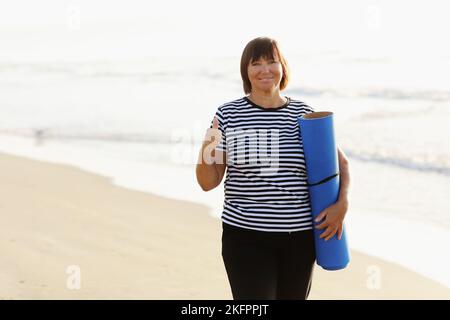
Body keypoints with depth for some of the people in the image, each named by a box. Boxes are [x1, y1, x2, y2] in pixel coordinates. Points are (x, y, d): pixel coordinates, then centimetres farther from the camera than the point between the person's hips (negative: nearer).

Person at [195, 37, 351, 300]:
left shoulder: (304, 115, 3)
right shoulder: (228, 115, -1)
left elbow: (340, 162, 13)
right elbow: (209, 182, 0)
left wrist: (342, 203, -4)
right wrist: (205, 154, -21)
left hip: (300, 236, 3)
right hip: (246, 236, -2)